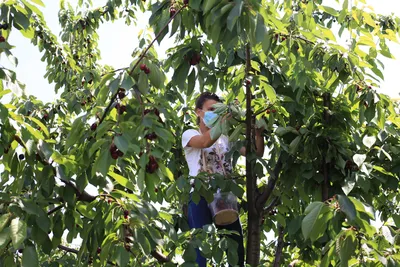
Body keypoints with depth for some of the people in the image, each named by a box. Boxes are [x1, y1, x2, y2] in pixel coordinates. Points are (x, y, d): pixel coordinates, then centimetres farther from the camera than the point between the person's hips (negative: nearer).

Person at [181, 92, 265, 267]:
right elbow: (206, 142, -23)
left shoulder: (225, 138, 16)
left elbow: (255, 154, 8)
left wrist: (259, 133, -12)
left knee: (236, 249, 4)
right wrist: (228, 116, -34)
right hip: (201, 198, -5)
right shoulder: (190, 134, 2)